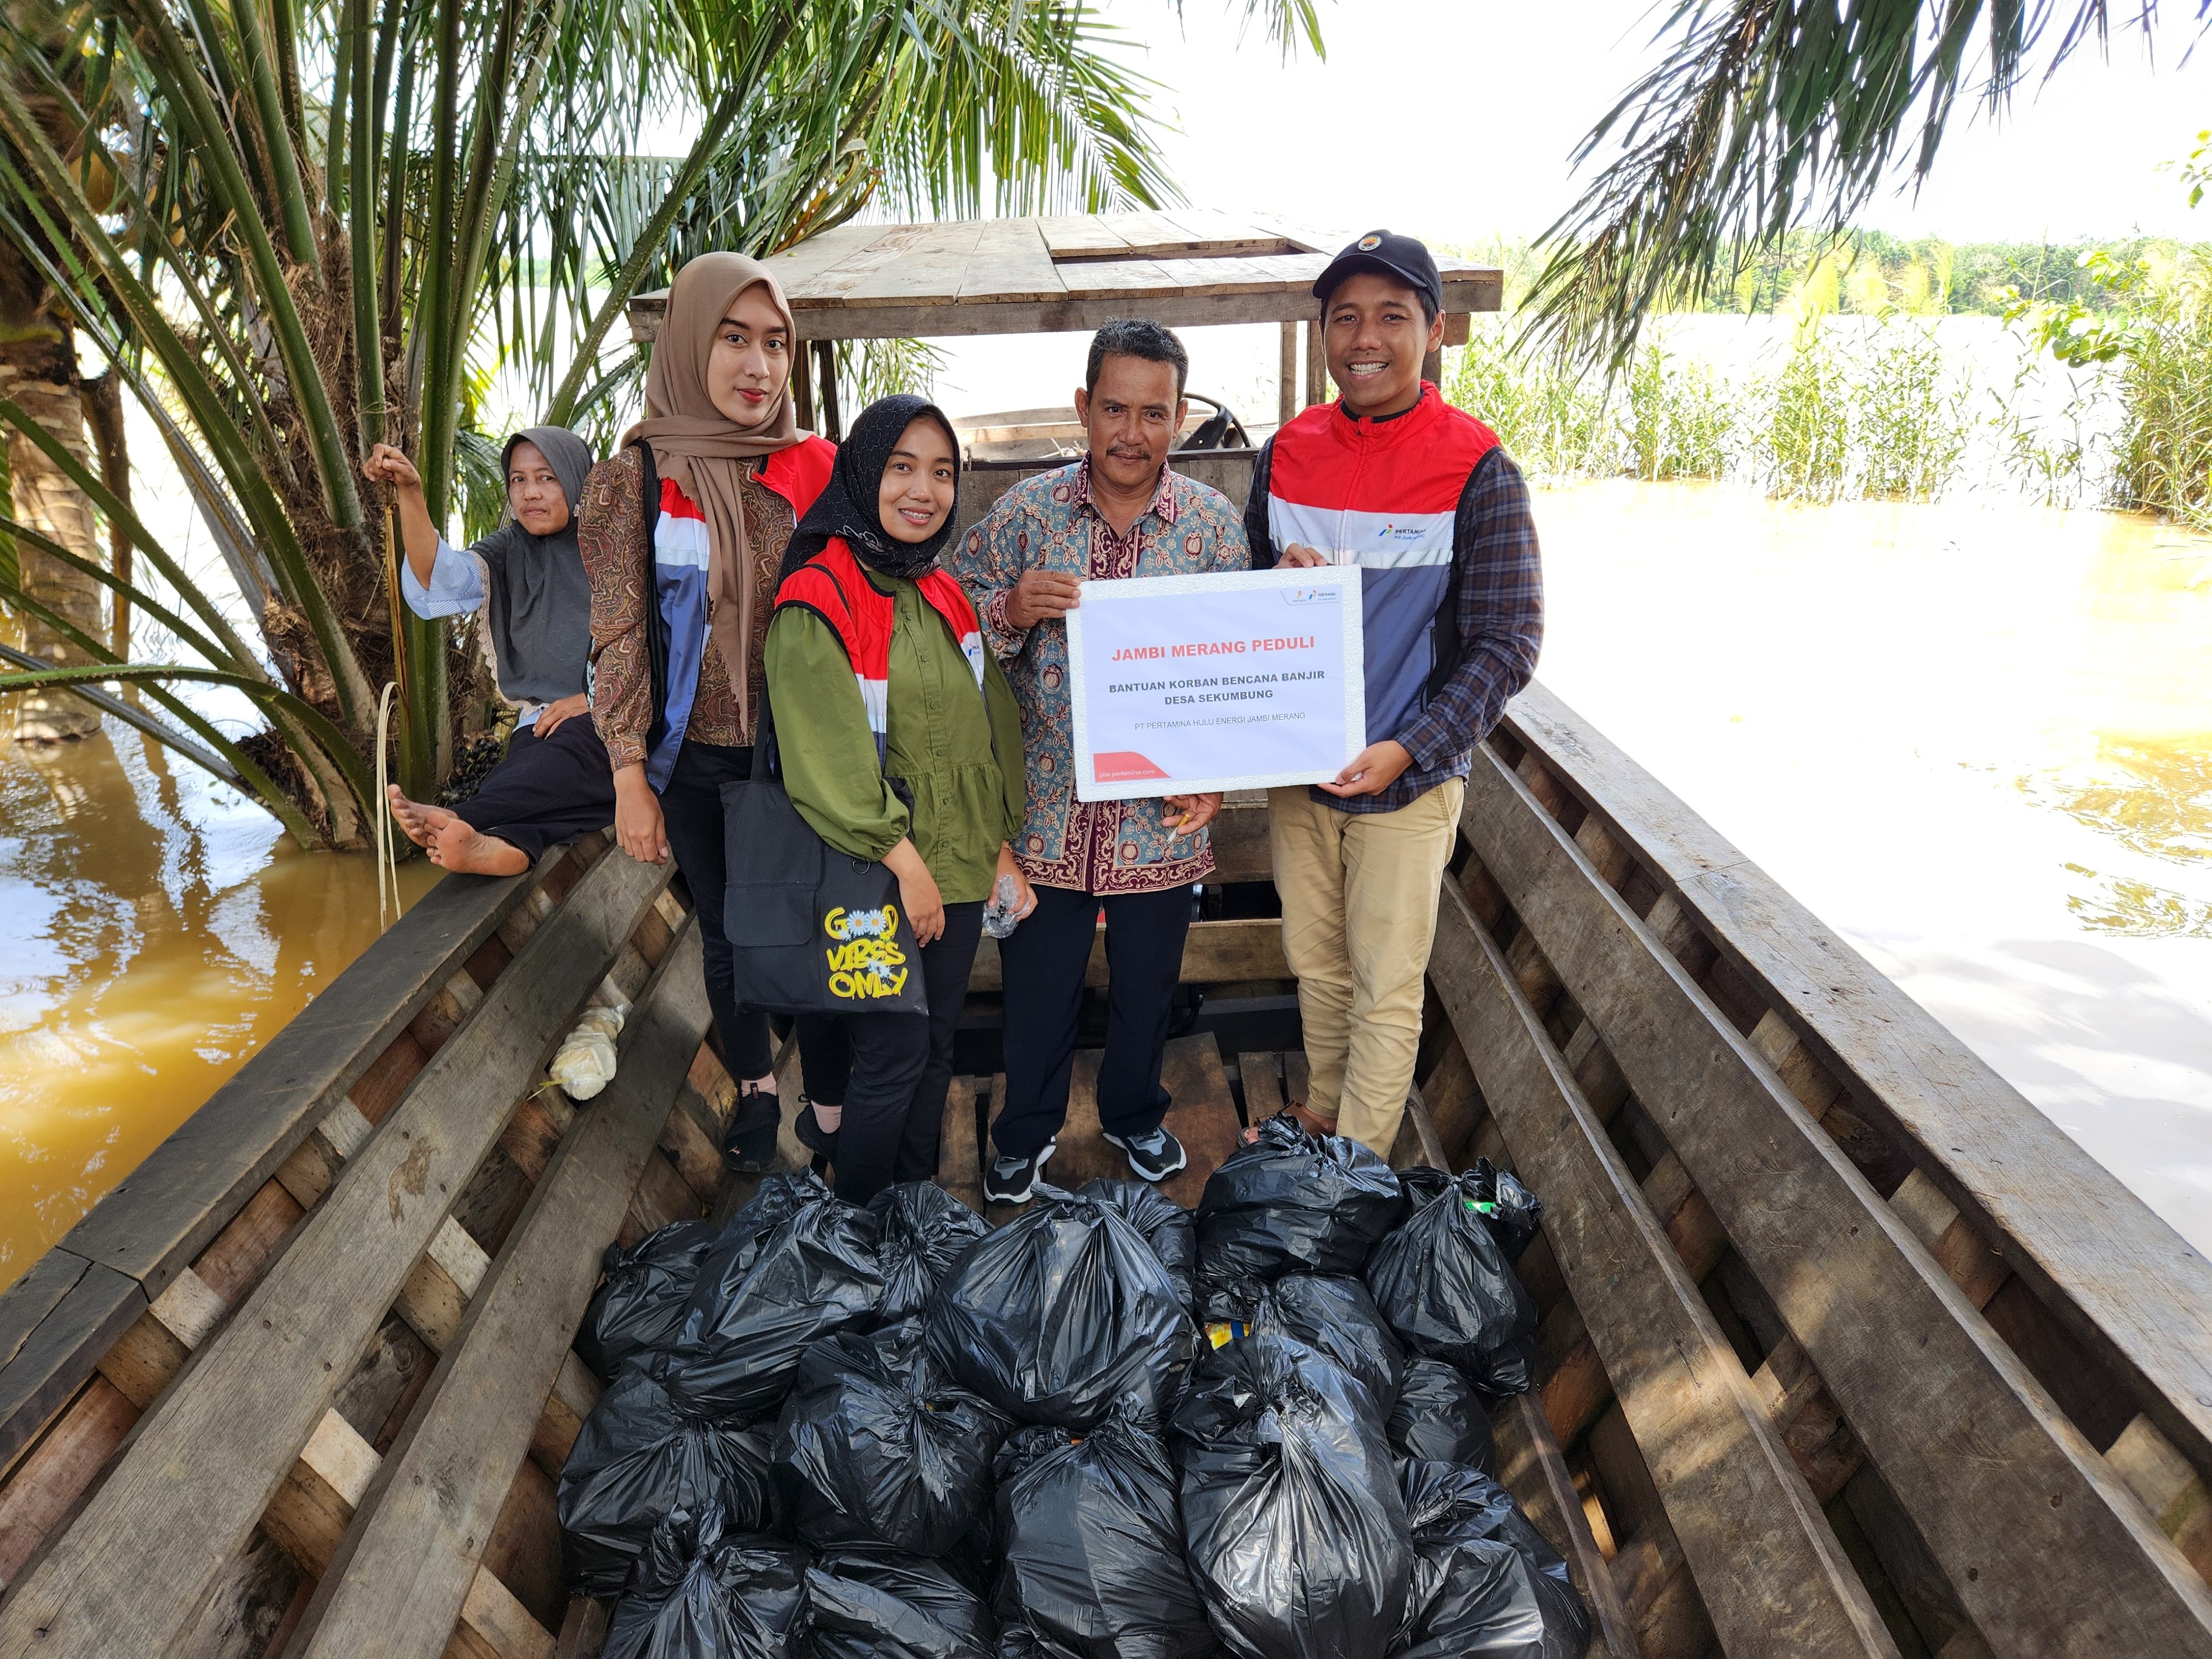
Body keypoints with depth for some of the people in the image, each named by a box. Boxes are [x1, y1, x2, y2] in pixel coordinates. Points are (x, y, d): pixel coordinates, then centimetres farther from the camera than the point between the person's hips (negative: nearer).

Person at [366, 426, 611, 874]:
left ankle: (458, 818, -56)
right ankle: (510, 845, -63)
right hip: (543, 722, 3)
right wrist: (410, 493, -20)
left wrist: (594, 697, -11)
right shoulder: (510, 552, 15)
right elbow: (440, 576, -6)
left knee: (568, 748, -38)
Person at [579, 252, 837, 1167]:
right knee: (728, 934, 14)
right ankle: (755, 1087, 37)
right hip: (698, 761, 0)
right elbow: (618, 636, -5)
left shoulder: (816, 467, 0)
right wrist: (631, 776, -10)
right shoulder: (634, 477, -5)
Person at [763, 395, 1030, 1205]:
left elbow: (992, 729, 13)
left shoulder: (945, 598, 10)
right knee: (891, 1059, 2)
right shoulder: (816, 600, -13)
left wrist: (1002, 849, 9)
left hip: (958, 870, 7)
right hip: (875, 876, -7)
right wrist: (905, 863, -17)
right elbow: (830, 758, -18)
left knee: (935, 1049, 16)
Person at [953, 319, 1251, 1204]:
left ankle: (1135, 1115, 47)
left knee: (1148, 983, 19)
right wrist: (1013, 611, -22)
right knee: (1037, 983, 15)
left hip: (1161, 814, 1)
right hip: (1045, 807, 0)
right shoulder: (1025, 510, -4)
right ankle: (1026, 1131, 41)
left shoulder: (1213, 523, -3)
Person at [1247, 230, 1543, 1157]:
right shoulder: (1286, 454, 3)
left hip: (1409, 779, -4)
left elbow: (1507, 644, -12)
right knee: (1316, 964, 19)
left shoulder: (1477, 469, -11)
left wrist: (1406, 750, -21)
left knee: (1386, 991, 5)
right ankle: (1322, 1115, 40)